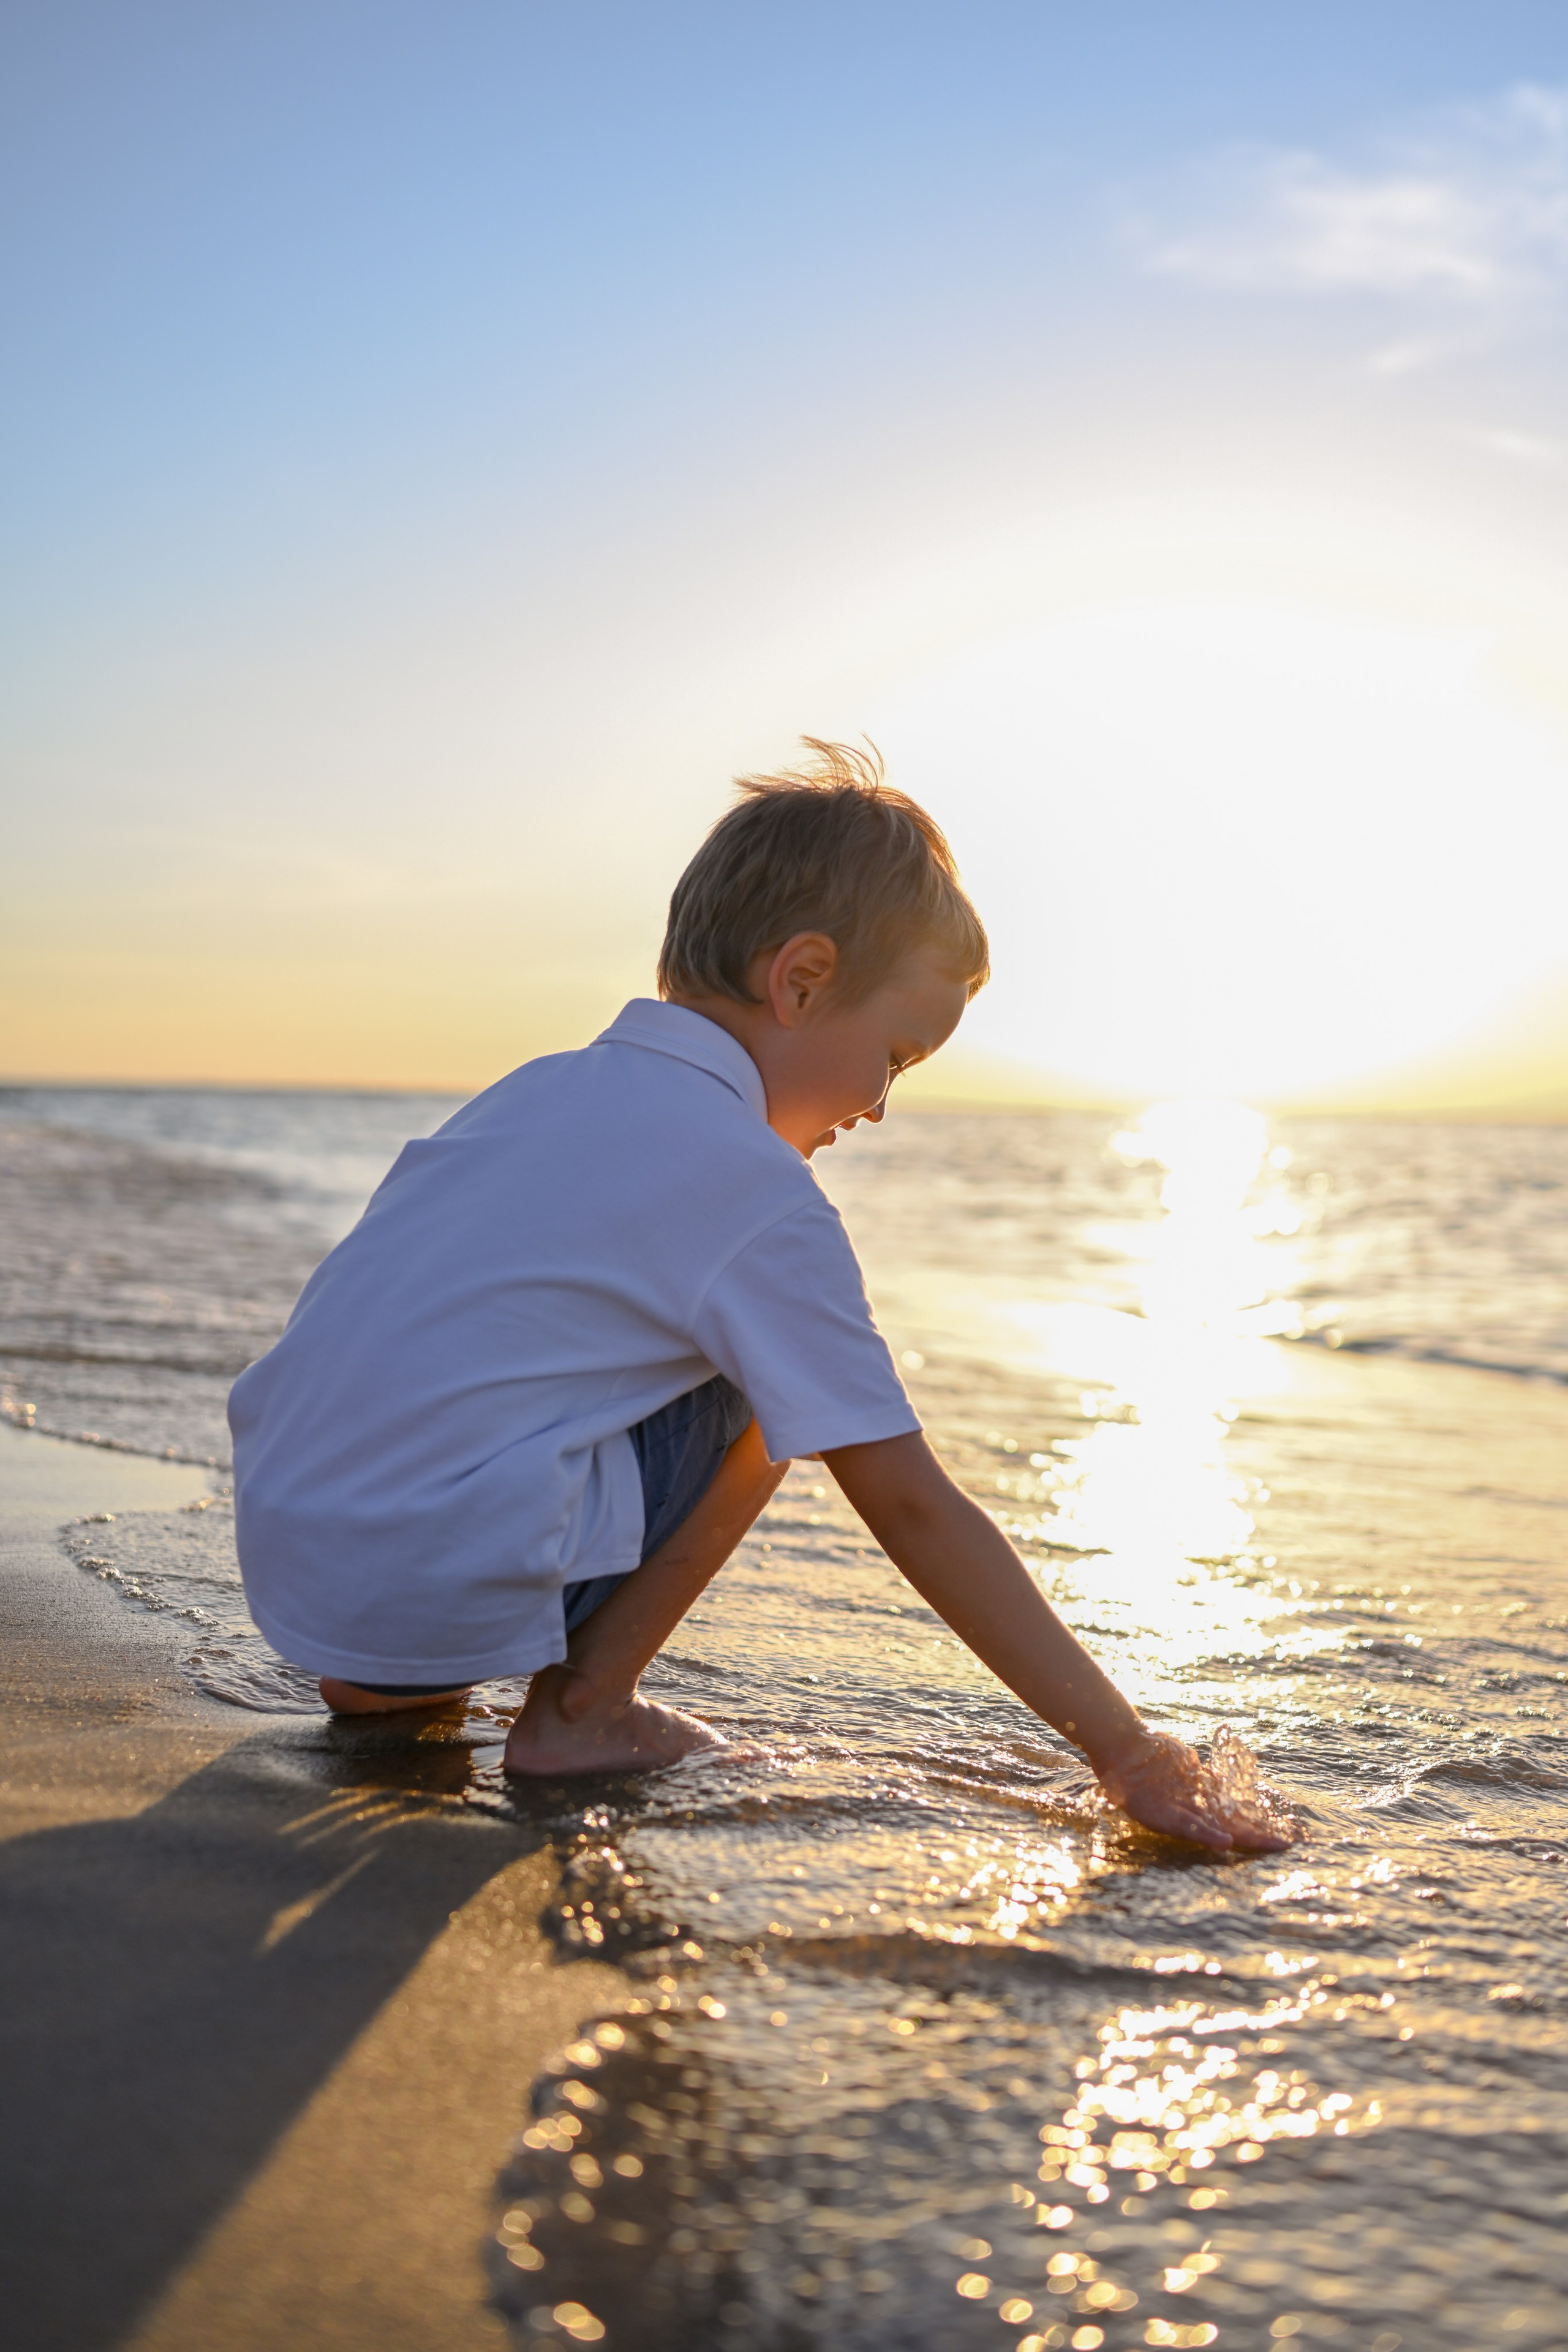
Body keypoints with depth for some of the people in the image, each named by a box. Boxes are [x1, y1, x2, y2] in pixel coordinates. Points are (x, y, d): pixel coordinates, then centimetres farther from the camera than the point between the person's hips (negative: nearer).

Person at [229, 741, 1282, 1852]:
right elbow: (914, 1510, -8)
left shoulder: (541, 1086, 14)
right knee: (758, 1393, 3)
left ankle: (385, 1679, 23)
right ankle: (582, 1707, 5)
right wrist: (1124, 1748, -2)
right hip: (436, 1585, -8)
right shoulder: (761, 1196, -9)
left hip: (279, 1562, 8)